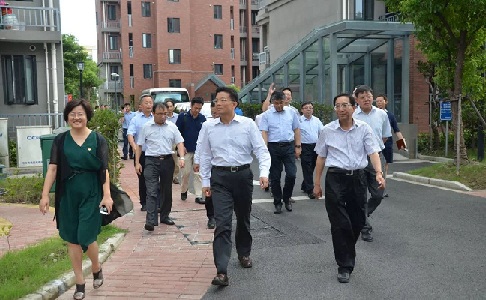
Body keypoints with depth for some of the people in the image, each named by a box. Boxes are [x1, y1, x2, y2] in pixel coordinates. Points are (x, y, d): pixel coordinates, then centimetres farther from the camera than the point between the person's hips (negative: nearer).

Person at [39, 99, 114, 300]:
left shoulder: (98, 140, -3)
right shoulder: (60, 140, 2)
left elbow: (104, 170, -7)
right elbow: (52, 168, -3)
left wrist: (107, 195, -16)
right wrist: (45, 195, -10)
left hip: (91, 195, -2)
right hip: (67, 196, 3)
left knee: (86, 238, -3)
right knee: (72, 239, 8)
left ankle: (96, 269, 28)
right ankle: (80, 282, 23)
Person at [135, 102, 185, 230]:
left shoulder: (172, 126, 5)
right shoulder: (146, 127, 1)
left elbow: (180, 142, 4)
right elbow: (139, 145, 5)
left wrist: (181, 158, -11)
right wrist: (137, 163, 1)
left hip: (167, 160, 3)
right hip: (151, 161, -3)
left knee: (166, 190, 12)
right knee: (151, 192, -9)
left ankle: (165, 216, 26)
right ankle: (150, 221, -13)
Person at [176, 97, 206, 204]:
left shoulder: (202, 119, 1)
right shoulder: (183, 116, -4)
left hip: (199, 150, 2)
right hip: (186, 150, -2)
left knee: (198, 173, 2)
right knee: (186, 172, 5)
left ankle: (199, 196, 5)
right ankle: (183, 191, 27)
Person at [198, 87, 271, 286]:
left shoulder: (248, 124, -3)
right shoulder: (208, 127, 2)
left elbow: (261, 150, -5)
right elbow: (205, 155, 9)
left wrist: (264, 173, -19)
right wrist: (205, 181, 7)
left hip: (243, 174, 1)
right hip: (219, 177, 0)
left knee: (243, 219, 18)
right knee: (222, 223, -10)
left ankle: (244, 254, 43)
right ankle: (221, 271, -11)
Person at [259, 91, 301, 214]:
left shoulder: (291, 112, 8)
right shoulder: (267, 115, 1)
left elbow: (296, 130, 11)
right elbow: (264, 133, -4)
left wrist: (298, 146, 6)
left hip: (289, 146, 1)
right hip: (274, 147, -1)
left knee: (291, 174, -6)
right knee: (275, 177, 5)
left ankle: (286, 198, 18)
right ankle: (277, 203, 18)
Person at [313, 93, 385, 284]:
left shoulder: (364, 129, 3)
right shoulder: (328, 131, 3)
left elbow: (373, 152, -4)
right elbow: (321, 158, 9)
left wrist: (379, 173, -21)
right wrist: (317, 183, 9)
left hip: (358, 177, 2)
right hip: (335, 177, -1)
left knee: (357, 221, 12)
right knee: (340, 223, -3)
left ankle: (348, 251, 39)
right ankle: (344, 265, 7)